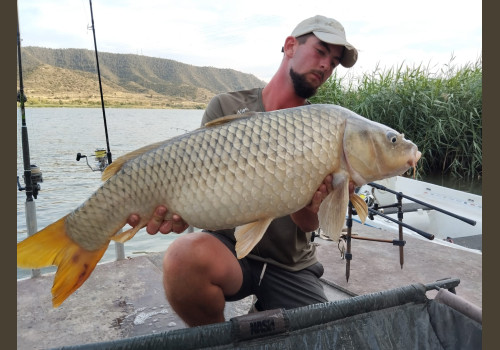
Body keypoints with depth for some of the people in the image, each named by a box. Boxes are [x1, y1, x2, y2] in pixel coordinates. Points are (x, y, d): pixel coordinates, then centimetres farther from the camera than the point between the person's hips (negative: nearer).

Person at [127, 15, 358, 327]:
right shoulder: (227, 108, -2)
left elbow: (310, 224, -4)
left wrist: (309, 209, -29)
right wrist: (181, 210, -30)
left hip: (291, 267, 3)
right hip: (230, 244, -2)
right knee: (187, 254, -34)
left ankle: (266, 319, 23)